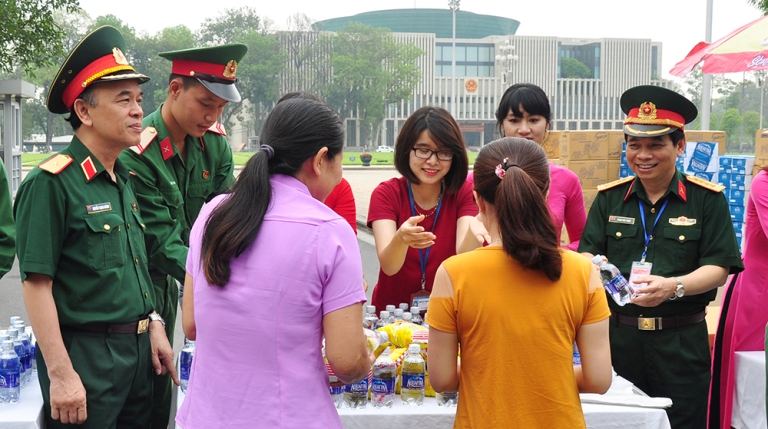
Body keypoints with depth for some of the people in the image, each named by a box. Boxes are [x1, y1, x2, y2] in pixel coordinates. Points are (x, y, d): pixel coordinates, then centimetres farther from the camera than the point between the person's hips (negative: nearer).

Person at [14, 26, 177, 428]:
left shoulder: (123, 179, 11)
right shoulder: (50, 183, -15)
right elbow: (37, 284, -18)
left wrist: (153, 326, 14)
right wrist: (60, 374, -20)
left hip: (137, 350, 8)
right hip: (85, 355, -8)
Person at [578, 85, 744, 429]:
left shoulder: (707, 199, -2)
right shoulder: (609, 198, 6)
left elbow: (718, 268, -7)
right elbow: (587, 253, 5)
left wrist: (673, 287, -25)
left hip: (682, 340, -2)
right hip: (619, 335, 3)